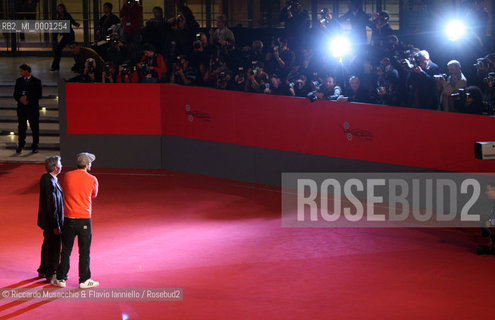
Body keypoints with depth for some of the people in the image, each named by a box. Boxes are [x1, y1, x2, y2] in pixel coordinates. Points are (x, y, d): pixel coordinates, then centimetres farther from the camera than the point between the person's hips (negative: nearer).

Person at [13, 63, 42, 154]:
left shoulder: (36, 81, 0)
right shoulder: (19, 81, 10)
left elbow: (39, 95, -6)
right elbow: (15, 94, 8)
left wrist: (27, 98, -14)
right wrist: (21, 99, -12)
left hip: (33, 107, -2)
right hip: (21, 107, 3)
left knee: (35, 127, 1)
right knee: (21, 127, 3)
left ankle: (35, 146, 10)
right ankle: (20, 145, 11)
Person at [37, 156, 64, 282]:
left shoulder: (45, 177, 4)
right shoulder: (51, 183, -26)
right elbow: (52, 206, -25)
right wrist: (56, 226, -21)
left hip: (47, 220, 10)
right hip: (52, 221, -10)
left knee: (47, 245, 21)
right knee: (54, 247, 2)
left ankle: (43, 270, 34)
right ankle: (51, 274, 12)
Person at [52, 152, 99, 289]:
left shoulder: (67, 176, -2)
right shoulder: (92, 180, -7)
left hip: (69, 219, 2)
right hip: (84, 220, -2)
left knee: (66, 250, 11)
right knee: (84, 251, 6)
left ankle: (61, 279, 16)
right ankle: (84, 280, 11)